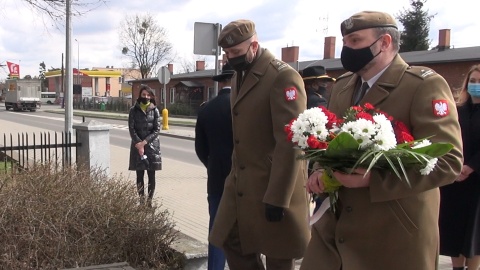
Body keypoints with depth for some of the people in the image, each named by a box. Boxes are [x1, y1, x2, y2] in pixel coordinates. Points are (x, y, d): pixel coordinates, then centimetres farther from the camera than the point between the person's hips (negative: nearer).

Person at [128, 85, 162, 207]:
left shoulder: (155, 110, 2)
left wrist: (145, 142, -13)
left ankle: (149, 201, 8)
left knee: (151, 175, 2)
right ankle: (142, 201, 10)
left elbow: (157, 129, -3)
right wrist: (139, 144, -14)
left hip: (152, 145, 0)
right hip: (137, 145, 0)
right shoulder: (134, 110, 2)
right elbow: (131, 129, -3)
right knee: (140, 175, 4)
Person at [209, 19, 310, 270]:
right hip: (240, 184, 8)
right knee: (233, 245, 16)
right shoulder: (239, 77, 12)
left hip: (274, 187, -8)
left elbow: (290, 143, -20)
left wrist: (277, 199, -21)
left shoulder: (284, 77, -16)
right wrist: (235, 174, 17)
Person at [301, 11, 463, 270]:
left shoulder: (425, 85, -12)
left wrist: (373, 180, -26)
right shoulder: (341, 86, 10)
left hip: (395, 236, -6)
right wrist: (321, 170, -2)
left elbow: (447, 160, -18)